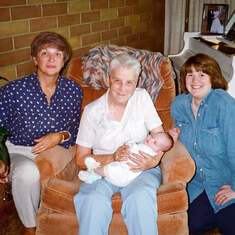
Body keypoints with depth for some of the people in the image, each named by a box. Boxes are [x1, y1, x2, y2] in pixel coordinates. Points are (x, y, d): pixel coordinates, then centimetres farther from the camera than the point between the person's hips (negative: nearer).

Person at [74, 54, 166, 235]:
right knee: (94, 200, -32)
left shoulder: (142, 98, 2)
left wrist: (153, 161, -20)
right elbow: (81, 159, -1)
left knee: (140, 198, -33)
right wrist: (113, 158, -17)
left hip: (141, 169, 0)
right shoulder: (92, 111, -1)